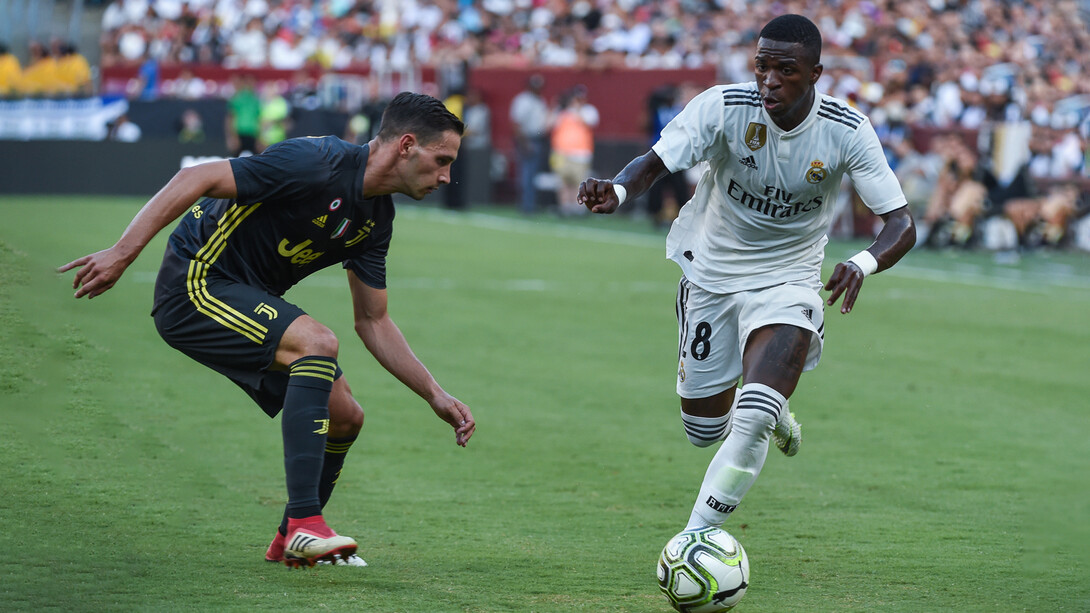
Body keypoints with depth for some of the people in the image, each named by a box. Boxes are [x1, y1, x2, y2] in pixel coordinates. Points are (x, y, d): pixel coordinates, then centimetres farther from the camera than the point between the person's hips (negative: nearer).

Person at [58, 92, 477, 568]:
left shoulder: (376, 217, 5)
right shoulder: (318, 163, -23)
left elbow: (373, 323, 13)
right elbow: (195, 179, -25)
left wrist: (436, 396, 7)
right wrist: (120, 254, -29)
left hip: (250, 300, 9)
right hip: (195, 283, -9)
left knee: (344, 417, 3)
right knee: (317, 343, -29)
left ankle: (291, 543, 25)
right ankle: (304, 523, -29)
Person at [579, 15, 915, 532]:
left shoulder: (846, 131, -19)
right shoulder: (724, 106, -21)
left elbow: (901, 225, -19)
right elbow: (655, 163, -25)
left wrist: (862, 265, -42)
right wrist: (617, 190, -49)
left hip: (787, 281, -2)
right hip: (709, 272, 2)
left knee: (752, 424, -24)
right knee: (703, 429, 13)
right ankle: (773, 411, 48)